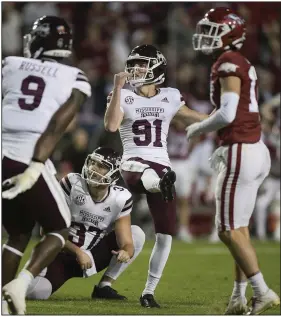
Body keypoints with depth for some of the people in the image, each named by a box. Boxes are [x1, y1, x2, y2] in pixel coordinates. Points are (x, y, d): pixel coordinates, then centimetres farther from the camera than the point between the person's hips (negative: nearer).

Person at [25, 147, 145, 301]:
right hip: (64, 254, -4)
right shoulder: (71, 184, -17)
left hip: (91, 256, 4)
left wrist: (126, 252, -38)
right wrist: (77, 252, -25)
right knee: (37, 292, -31)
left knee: (136, 234, -11)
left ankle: (104, 287, -6)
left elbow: (126, 243, -14)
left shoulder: (120, 198, -10)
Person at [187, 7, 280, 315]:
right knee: (239, 228, 14)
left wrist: (198, 128, -5)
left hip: (241, 152, -10)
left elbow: (227, 114, -21)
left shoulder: (228, 65, -14)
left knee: (229, 230, -5)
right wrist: (225, 149, 21)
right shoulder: (242, 65, 16)